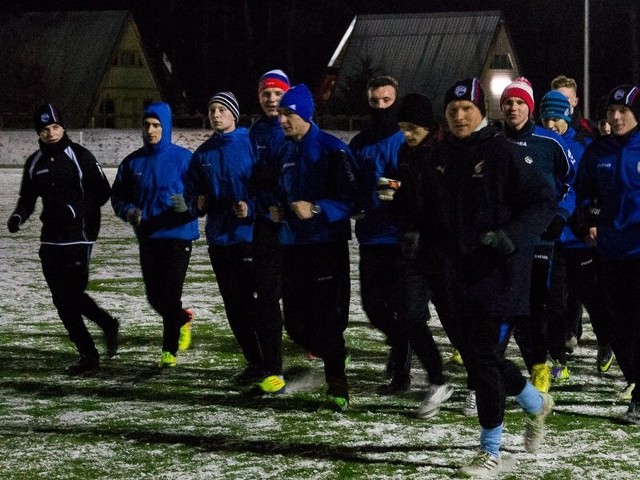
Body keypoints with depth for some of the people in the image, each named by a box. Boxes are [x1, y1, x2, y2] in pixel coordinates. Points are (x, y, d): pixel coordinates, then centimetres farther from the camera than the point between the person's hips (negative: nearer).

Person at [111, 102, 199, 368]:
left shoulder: (182, 158, -5)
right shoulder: (132, 162, 6)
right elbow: (118, 197, 11)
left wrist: (188, 203, -25)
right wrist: (129, 212, -9)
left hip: (178, 236, -4)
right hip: (147, 238, 4)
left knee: (170, 294, -9)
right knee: (154, 297, 8)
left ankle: (170, 350, 3)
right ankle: (183, 318, 39)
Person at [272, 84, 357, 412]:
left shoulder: (333, 150, -9)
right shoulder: (286, 151, 14)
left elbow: (349, 200, -13)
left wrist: (316, 209, -25)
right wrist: (278, 210, 6)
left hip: (327, 246, -7)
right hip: (292, 245, 7)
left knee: (326, 318, -9)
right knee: (295, 321, 7)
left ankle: (337, 386, -1)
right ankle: (332, 358, 28)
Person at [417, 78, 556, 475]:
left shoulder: (504, 154, -9)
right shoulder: (440, 159, 11)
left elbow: (545, 203, -9)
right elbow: (430, 212, 24)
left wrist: (512, 236, -22)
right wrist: (421, 243, 9)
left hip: (498, 275, -7)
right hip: (457, 275, 7)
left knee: (483, 357, -7)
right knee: (477, 355, 13)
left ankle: (491, 453, 5)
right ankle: (537, 404, 40)